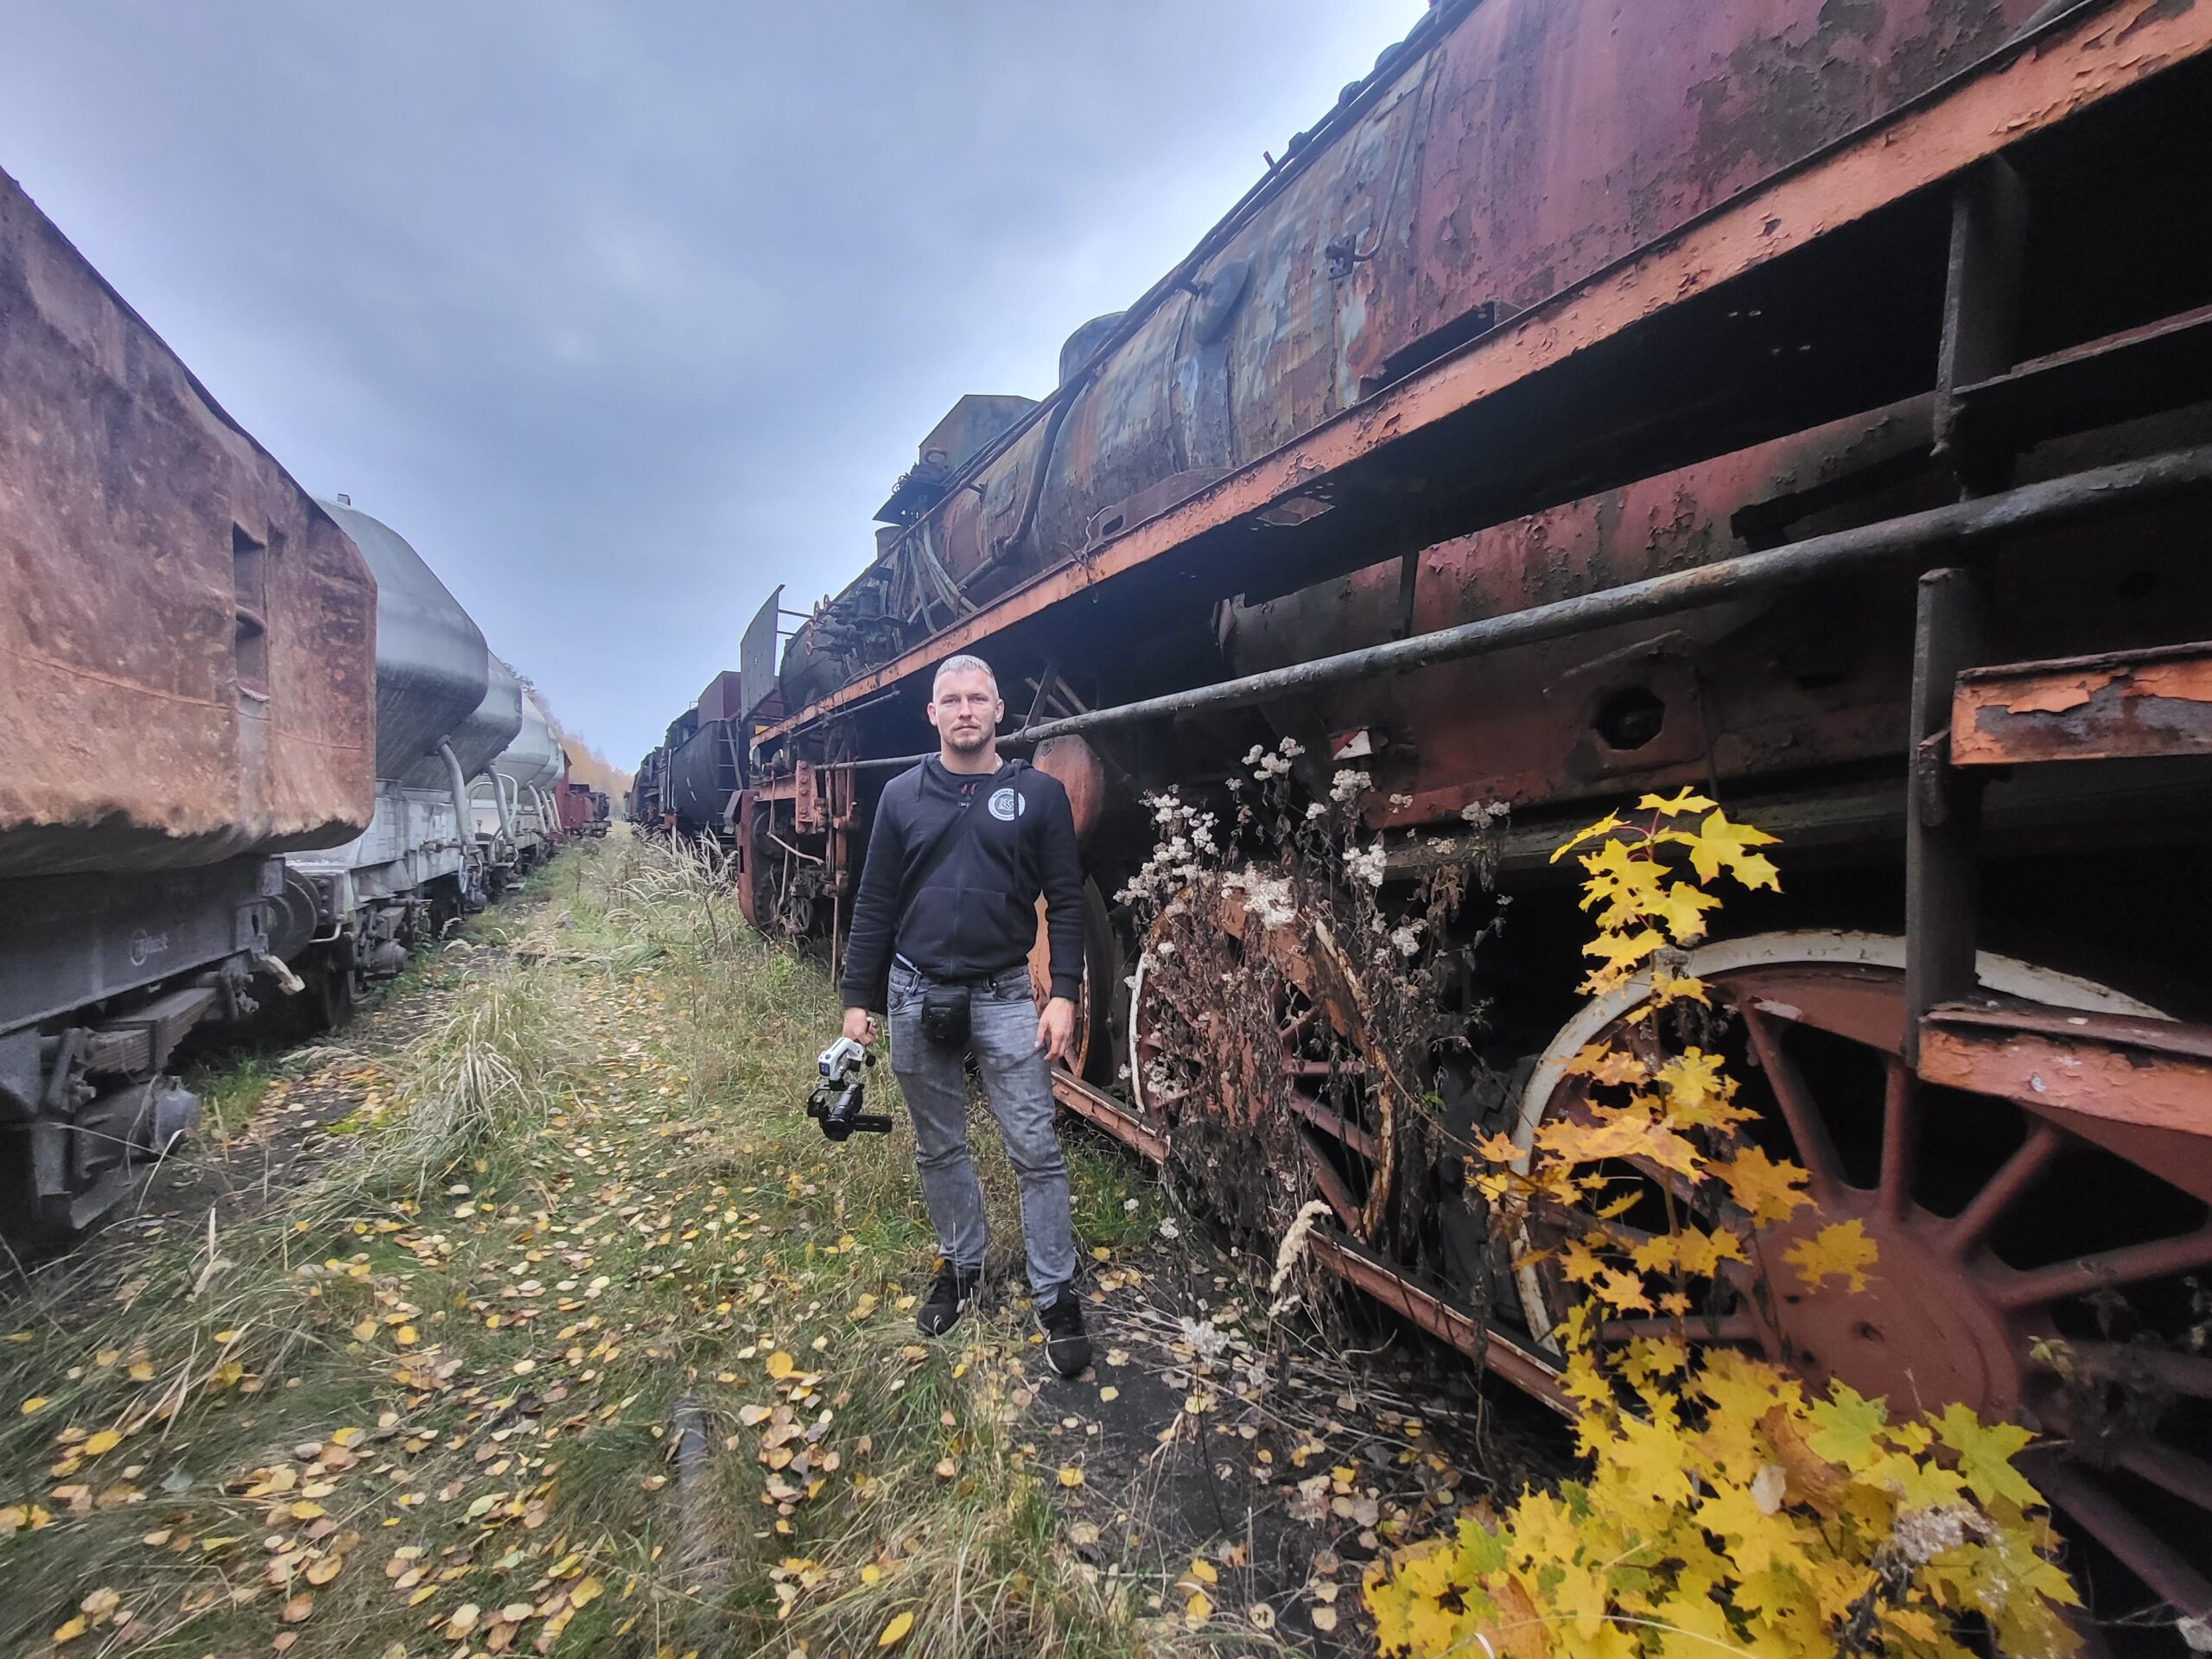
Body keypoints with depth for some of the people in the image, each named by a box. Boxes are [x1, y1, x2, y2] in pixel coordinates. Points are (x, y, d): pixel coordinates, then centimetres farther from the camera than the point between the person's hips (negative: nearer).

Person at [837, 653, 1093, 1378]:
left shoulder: (1038, 794, -2)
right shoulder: (902, 796, 3)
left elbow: (1066, 901, -2)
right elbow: (874, 905, 5)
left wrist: (1063, 993, -10)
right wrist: (858, 999, 4)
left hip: (1004, 997, -2)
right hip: (916, 995, 2)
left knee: (1035, 1150, 1)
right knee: (938, 1147, 15)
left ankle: (1056, 1295, 17)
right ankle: (960, 1266, 36)